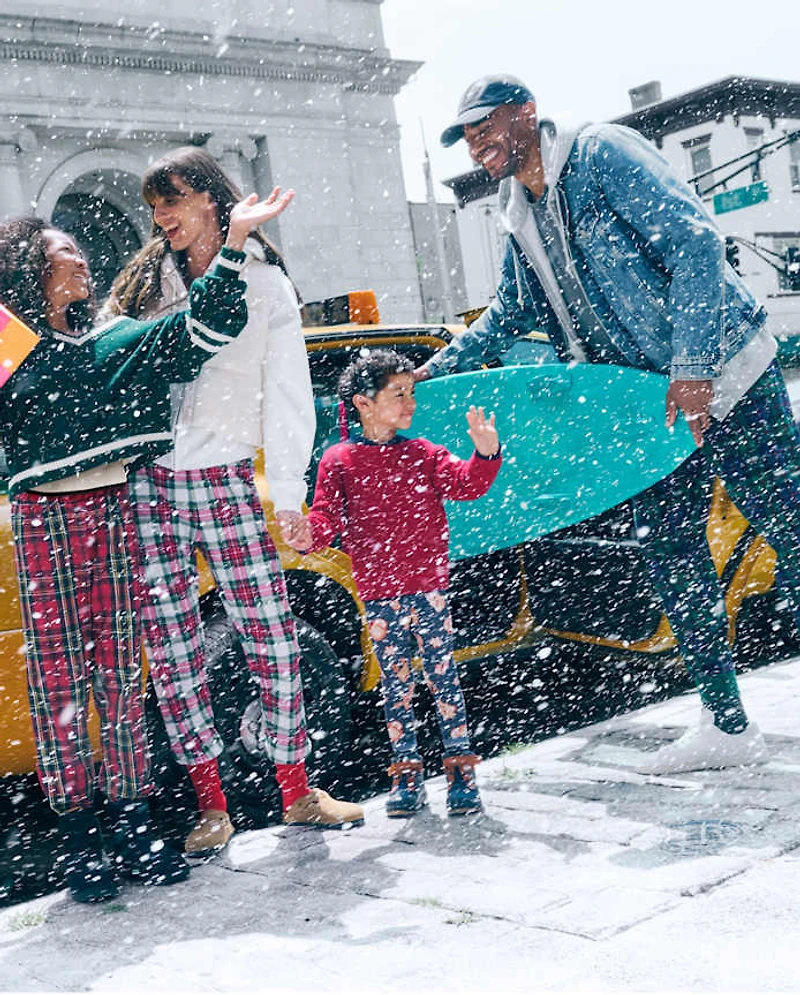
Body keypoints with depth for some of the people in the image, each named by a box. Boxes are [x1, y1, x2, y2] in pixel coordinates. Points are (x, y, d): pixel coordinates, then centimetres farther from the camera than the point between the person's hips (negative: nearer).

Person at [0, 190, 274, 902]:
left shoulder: (115, 340, 15)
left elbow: (203, 328, 8)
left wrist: (235, 241, 2)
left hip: (113, 515, 3)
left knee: (119, 672, 5)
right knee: (59, 679, -1)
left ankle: (131, 827, 12)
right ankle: (79, 839, 6)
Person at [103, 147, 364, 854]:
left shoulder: (263, 283, 8)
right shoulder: (144, 282, 15)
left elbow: (287, 393, 5)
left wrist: (288, 491, -1)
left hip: (225, 482, -2)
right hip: (145, 484, 2)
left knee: (271, 636, -2)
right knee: (172, 649, 2)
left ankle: (296, 792, 13)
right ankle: (211, 806, 12)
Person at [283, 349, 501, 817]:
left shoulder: (423, 454, 8)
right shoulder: (338, 462, 3)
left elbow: (466, 484, -3)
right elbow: (328, 515, -2)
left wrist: (486, 453, -20)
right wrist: (310, 535, -23)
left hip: (429, 586, 1)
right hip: (379, 594, 0)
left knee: (444, 676, 2)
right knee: (396, 682, 8)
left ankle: (461, 767, 11)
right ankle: (407, 773, 18)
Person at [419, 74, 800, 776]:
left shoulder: (601, 153, -11)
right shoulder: (520, 221, 12)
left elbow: (696, 242, -19)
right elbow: (508, 315, 27)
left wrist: (692, 365, -26)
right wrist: (434, 372, 20)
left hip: (725, 376, -8)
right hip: (655, 402, 8)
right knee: (671, 555, 6)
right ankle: (727, 727, 15)